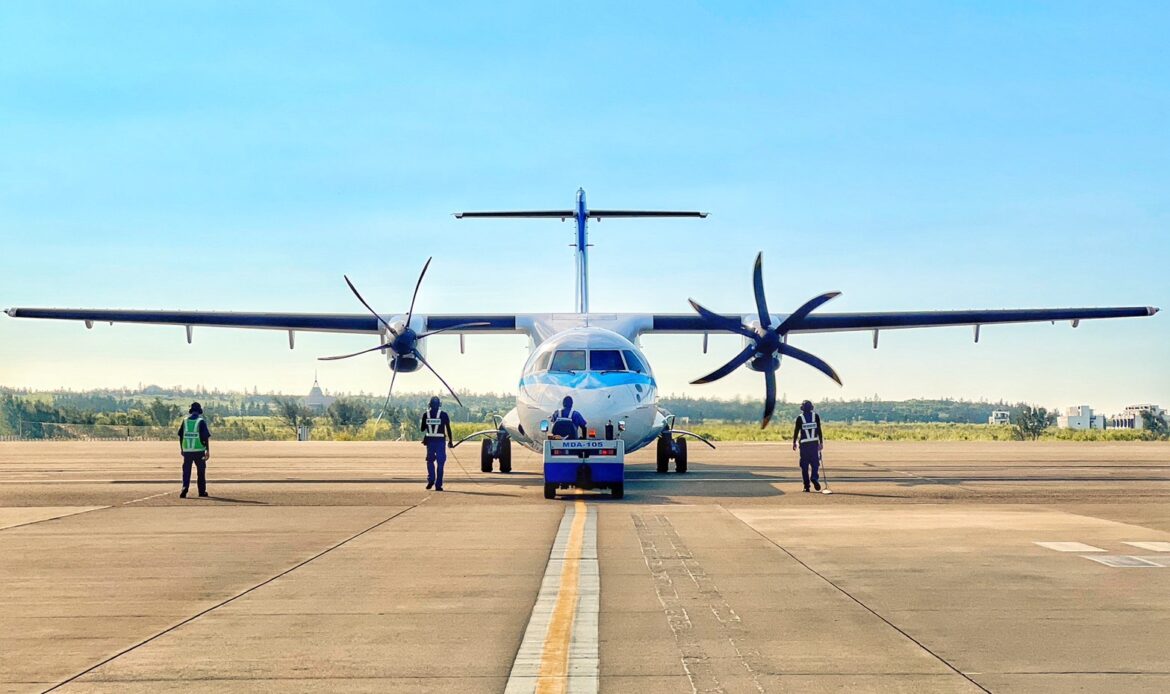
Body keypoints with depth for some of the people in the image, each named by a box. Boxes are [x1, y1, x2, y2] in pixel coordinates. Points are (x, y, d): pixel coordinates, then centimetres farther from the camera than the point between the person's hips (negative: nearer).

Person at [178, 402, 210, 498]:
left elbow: (180, 436, 9)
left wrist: (182, 449, 19)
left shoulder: (185, 421, 5)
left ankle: (185, 487, -16)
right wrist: (208, 451, -3)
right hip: (199, 450, -2)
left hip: (187, 450, 2)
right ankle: (202, 491, 15)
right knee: (201, 471, 11)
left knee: (186, 471, 4)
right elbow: (206, 437, -8)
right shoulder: (201, 421, -5)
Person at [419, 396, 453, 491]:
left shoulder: (426, 414, 1)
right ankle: (438, 485, 0)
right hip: (440, 441, -1)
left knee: (430, 460, 18)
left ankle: (431, 479, -1)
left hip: (430, 440, 1)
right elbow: (448, 429, -2)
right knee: (440, 463, 4)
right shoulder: (443, 415, -3)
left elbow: (422, 429, 7)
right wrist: (450, 441, 5)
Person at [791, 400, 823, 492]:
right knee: (815, 463, 7)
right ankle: (814, 478, -20)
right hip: (814, 443, 1)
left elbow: (796, 431, 2)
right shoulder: (816, 416, 3)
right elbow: (819, 430, 1)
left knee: (804, 465, 5)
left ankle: (806, 485, 2)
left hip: (804, 444, -1)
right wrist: (821, 442, 6)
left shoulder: (800, 418, 0)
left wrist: (794, 443, 12)